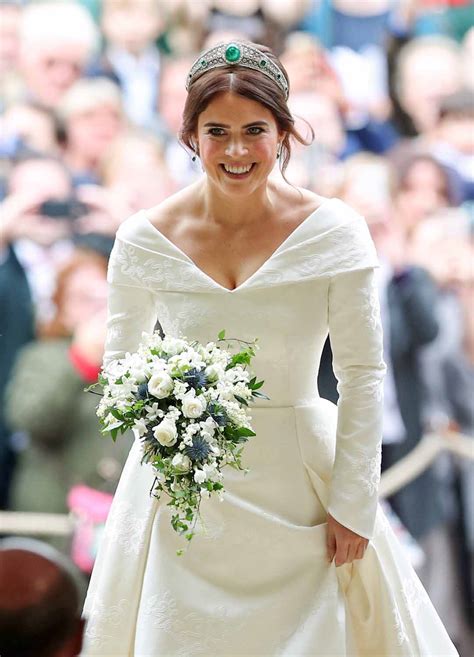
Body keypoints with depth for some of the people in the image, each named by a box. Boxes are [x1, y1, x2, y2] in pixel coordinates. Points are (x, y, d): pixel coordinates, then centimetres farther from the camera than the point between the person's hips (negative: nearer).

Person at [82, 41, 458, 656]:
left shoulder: (332, 230, -10)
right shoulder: (145, 238, -7)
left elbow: (363, 374, -5)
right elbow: (120, 362, 7)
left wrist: (352, 506, -6)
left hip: (301, 484, -1)